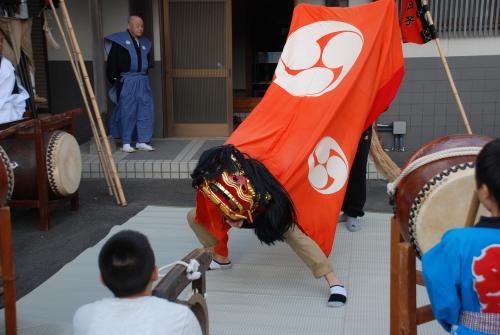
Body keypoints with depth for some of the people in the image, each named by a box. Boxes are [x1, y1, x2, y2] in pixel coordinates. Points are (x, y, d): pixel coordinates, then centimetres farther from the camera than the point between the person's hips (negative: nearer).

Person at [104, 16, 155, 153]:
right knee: (127, 112, -2)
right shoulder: (119, 41, -2)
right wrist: (114, 79, -11)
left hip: (143, 81, 6)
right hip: (126, 82, -6)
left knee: (145, 110, 2)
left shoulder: (144, 43, 16)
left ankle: (141, 141, 9)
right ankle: (126, 143, 6)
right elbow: (112, 62, -5)